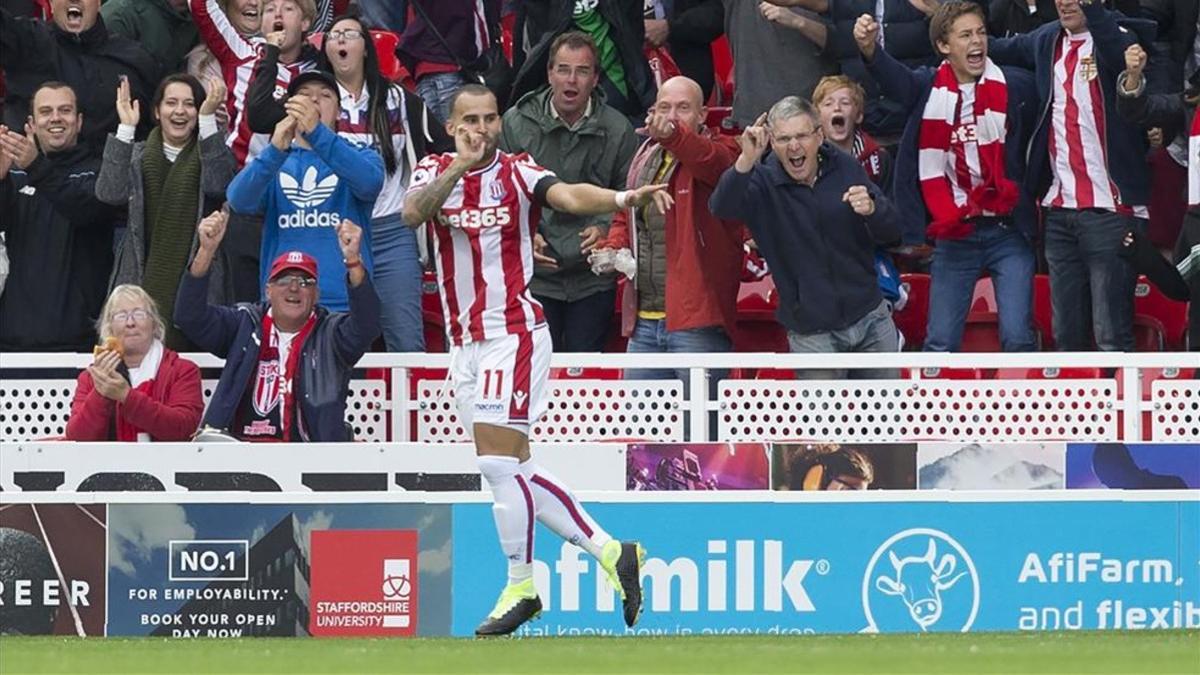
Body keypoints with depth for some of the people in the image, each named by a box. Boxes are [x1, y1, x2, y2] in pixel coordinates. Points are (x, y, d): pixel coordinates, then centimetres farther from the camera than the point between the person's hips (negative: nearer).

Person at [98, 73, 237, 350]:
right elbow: (110, 193, -4)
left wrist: (208, 119, -18)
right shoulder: (138, 155, 14)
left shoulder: (211, 155, 10)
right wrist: (125, 128, -7)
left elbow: (218, 186, -14)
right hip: (144, 282, 2)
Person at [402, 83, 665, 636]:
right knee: (511, 470, 8)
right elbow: (412, 213, -15)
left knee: (499, 461, -13)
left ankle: (520, 587, -2)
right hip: (465, 341, 6)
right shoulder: (435, 171, 6)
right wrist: (460, 166, -28)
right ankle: (608, 551, 17)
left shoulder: (516, 172, -4)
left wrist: (624, 198, -42)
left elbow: (568, 195, -23)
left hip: (513, 332, -6)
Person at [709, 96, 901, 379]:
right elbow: (721, 208, -28)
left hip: (871, 320, 3)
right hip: (811, 333, -3)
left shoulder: (846, 168, 0)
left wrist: (871, 210, -22)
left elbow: (891, 232, 2)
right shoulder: (763, 182, -8)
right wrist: (746, 161, -45)